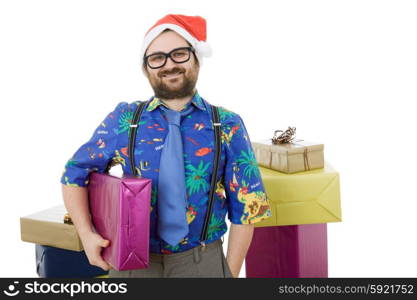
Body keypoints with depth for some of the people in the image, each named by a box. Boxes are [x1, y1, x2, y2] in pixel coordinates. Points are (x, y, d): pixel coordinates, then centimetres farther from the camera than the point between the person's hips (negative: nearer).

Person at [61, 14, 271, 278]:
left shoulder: (228, 126, -3)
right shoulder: (123, 120, -1)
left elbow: (245, 206, -1)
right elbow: (74, 174, 7)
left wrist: (230, 272, -5)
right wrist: (87, 235, -4)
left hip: (203, 263, -1)